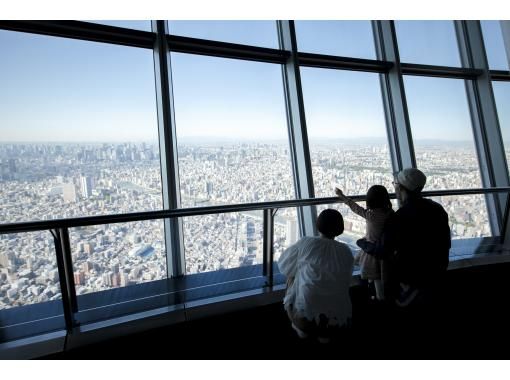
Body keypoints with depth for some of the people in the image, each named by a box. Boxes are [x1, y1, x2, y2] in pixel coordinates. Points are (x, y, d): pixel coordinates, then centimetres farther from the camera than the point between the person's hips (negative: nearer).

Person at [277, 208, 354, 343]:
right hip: (337, 321, 3)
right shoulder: (346, 252, 0)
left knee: (292, 277, 23)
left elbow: (283, 263, 9)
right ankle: (325, 334, 25)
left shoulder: (305, 243, -6)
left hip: (305, 313, -3)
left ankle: (302, 329, 30)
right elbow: (346, 282, 14)